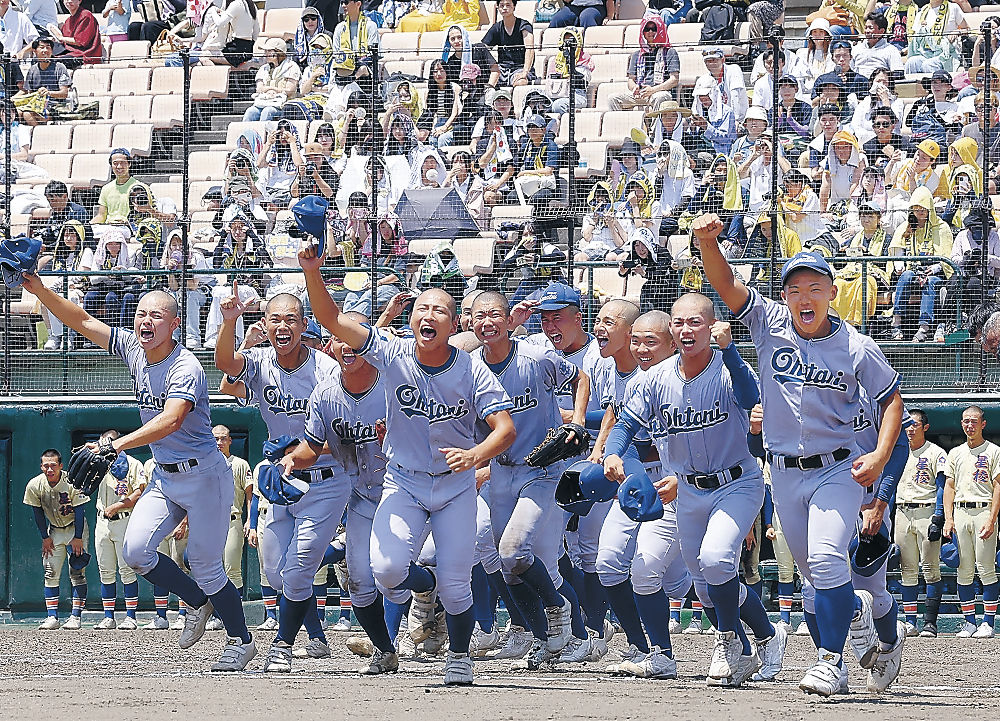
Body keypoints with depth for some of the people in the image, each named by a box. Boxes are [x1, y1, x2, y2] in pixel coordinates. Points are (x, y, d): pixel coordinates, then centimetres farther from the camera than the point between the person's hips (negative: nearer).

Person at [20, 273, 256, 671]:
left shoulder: (186, 368, -23)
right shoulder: (133, 348, 0)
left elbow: (171, 420, -39)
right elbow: (81, 321, 3)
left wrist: (114, 446, -48)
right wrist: (38, 289, -11)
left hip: (203, 475, -7)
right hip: (163, 476, 7)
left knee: (205, 567, -3)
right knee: (135, 551, -8)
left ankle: (241, 641, 17)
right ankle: (197, 603, 15)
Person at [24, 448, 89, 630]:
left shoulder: (72, 483, -25)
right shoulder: (34, 485, -16)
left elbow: (79, 511, -17)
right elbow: (38, 512, -3)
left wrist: (78, 538, -17)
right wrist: (45, 537, -3)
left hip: (75, 528, -3)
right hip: (54, 531, 3)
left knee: (77, 572, -9)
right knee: (50, 573, -3)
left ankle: (75, 617, -9)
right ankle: (52, 617, -3)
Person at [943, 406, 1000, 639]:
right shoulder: (955, 453, 18)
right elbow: (949, 486, 17)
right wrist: (948, 519, 4)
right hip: (960, 512, 5)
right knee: (964, 571, 3)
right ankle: (969, 622, 7)